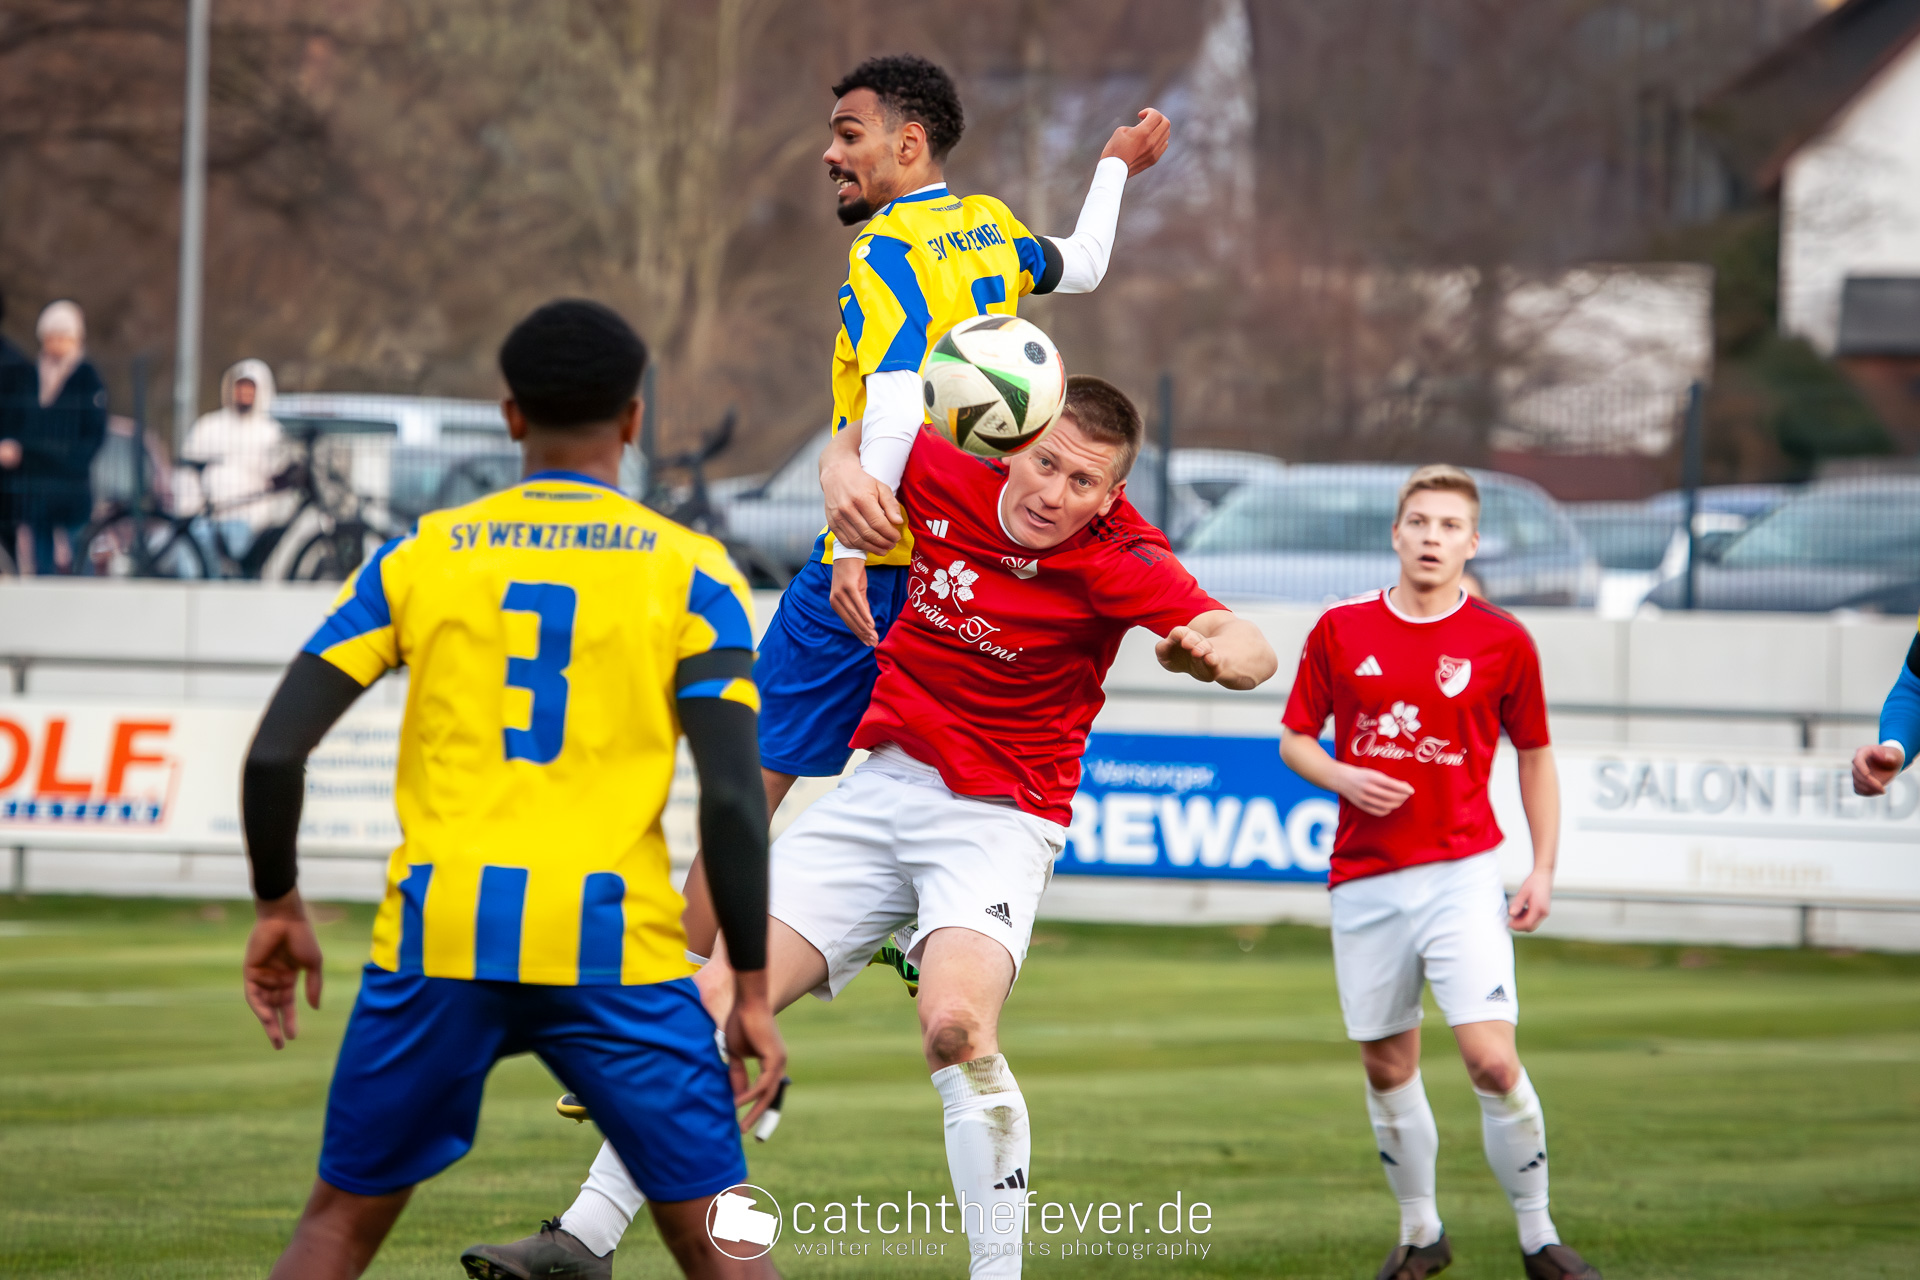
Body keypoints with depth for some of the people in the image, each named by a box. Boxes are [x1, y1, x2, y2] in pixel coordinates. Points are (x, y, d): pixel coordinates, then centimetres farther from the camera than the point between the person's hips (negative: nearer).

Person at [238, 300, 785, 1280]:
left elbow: (276, 752, 3)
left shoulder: (418, 559, 8)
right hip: (614, 948, -2)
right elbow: (733, 796, -5)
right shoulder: (690, 574, 3)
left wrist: (277, 907, 17)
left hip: (439, 941, 2)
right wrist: (752, 988, 1)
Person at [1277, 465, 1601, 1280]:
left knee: (1492, 1060, -14)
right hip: (1364, 881, 2)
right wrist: (1342, 778, -10)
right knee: (1387, 1068, 8)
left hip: (1462, 876, -2)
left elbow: (1534, 758, 11)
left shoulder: (1502, 642, 1)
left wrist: (1542, 869, 4)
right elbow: (1294, 738, 12)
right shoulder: (1341, 631, 4)